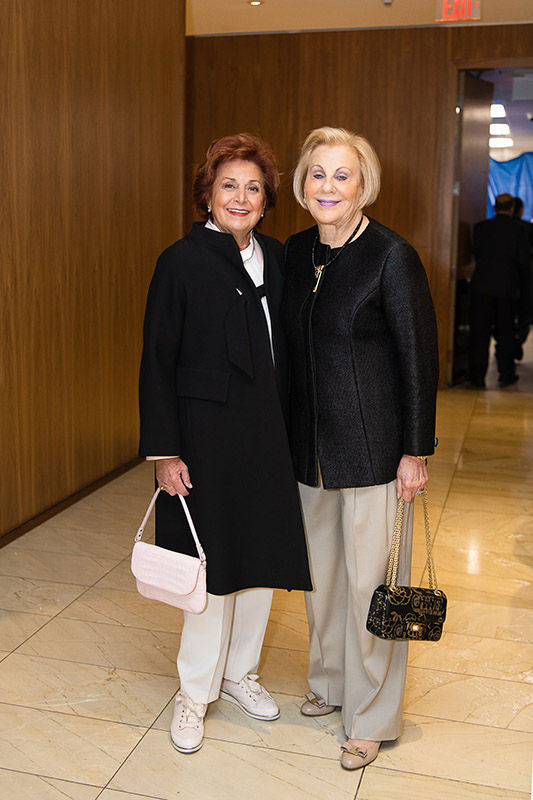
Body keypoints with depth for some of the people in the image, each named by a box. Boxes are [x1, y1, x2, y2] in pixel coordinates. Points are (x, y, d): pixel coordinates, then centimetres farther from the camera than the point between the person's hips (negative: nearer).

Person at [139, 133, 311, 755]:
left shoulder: (276, 258, 6)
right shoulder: (182, 262, -9)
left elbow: (285, 349, 11)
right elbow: (157, 361, -9)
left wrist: (291, 427, 7)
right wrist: (164, 451, -13)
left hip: (268, 430, 5)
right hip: (208, 433, -5)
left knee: (263, 555, 13)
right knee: (215, 562, 4)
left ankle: (239, 672, 34)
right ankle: (195, 691, 24)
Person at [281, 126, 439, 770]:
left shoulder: (392, 256, -13)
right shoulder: (297, 251, 6)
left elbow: (419, 359, -11)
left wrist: (416, 452, -11)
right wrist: (287, 434, 12)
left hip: (373, 446, -6)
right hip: (311, 444, 6)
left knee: (369, 580, 4)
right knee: (321, 571, 18)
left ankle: (371, 719, 23)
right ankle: (330, 681, 40)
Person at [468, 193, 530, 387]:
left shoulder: (480, 227, -1)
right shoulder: (519, 230, -3)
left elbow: (477, 254, 7)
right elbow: (524, 262, -2)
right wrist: (523, 287, 10)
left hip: (481, 286, 0)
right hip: (508, 287, 0)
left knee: (480, 332, 4)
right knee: (505, 332, 12)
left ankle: (478, 376, 5)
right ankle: (506, 374, 17)